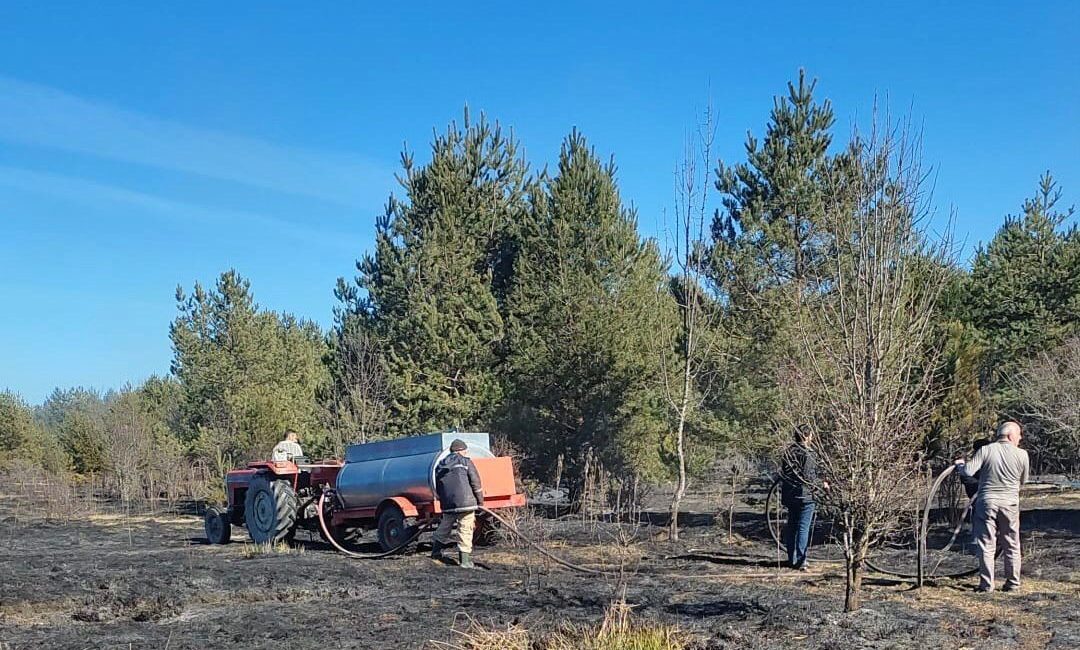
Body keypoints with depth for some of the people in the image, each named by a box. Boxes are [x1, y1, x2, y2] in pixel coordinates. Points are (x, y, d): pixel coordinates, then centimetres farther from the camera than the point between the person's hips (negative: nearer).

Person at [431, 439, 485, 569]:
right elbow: (475, 482, -3)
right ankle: (465, 560, -2)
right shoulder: (465, 462, 1)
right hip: (465, 502, -5)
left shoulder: (440, 466, 17)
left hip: (447, 504, 5)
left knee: (444, 527, 22)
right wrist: (480, 501, 5)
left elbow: (438, 489, 20)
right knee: (465, 530, -1)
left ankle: (436, 552, 31)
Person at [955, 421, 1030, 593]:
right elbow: (1023, 480, 7)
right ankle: (1013, 583, 18)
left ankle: (987, 584, 6)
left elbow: (968, 471, -15)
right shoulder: (1022, 454, -4)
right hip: (1010, 503, 1)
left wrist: (959, 464, 6)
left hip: (987, 502, -1)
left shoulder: (985, 451, -7)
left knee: (986, 545, 5)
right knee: (1012, 546, 14)